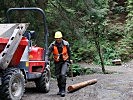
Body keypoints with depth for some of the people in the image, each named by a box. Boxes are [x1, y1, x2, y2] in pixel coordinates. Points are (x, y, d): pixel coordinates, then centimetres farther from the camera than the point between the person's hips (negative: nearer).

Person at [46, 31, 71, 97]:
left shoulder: (66, 44, -10)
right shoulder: (53, 45, -12)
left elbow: (69, 52, 7)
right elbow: (48, 53, -20)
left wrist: (69, 60, 17)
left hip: (65, 61, -2)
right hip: (57, 62, 2)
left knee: (63, 74, -19)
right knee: (58, 76, 8)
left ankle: (63, 90, -14)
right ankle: (60, 89, 26)